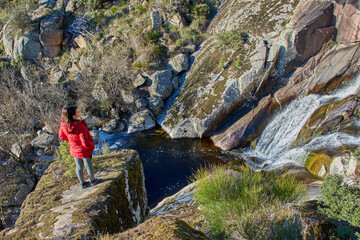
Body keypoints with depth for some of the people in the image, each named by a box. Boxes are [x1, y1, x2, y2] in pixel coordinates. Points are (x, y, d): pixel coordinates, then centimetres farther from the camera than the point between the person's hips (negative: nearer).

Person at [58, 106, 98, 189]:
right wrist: (92, 145, -11)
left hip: (74, 150, 5)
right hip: (84, 151, -5)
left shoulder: (64, 124, -19)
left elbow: (61, 136, 0)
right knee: (88, 166, 21)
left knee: (79, 167, 25)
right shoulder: (80, 127, -39)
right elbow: (86, 143, -33)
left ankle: (83, 183, 45)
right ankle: (92, 180, 46)